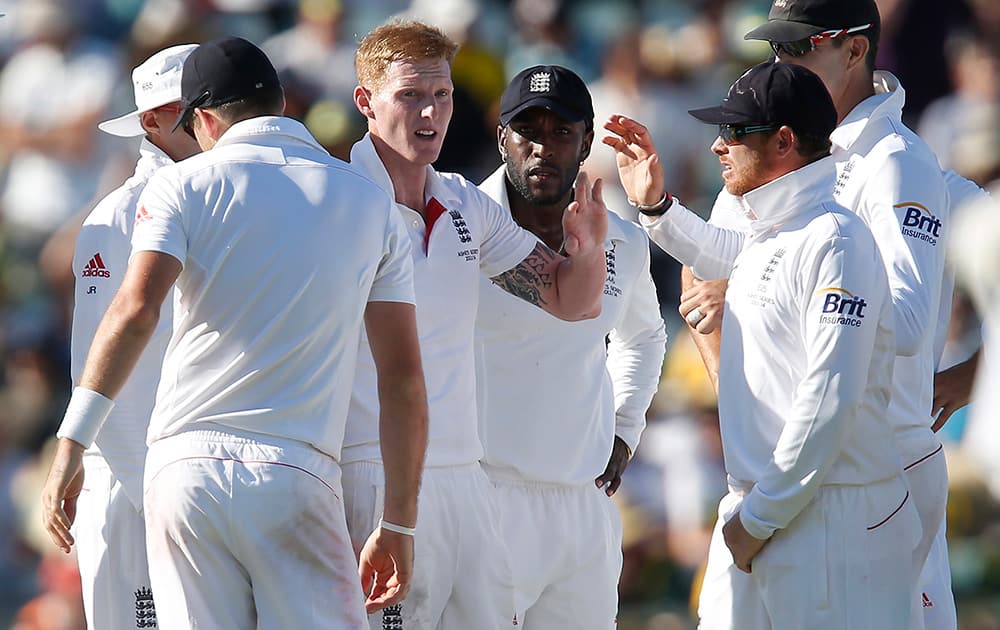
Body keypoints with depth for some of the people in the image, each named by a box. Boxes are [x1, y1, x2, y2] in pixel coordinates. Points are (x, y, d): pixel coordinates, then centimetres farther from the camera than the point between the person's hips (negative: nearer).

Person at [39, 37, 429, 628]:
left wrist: (72, 443, -12)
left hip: (184, 465, 0)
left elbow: (135, 312, -10)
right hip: (298, 479, 0)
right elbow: (404, 376, 9)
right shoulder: (370, 203, 13)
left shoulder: (185, 184, 7)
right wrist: (399, 524, 12)